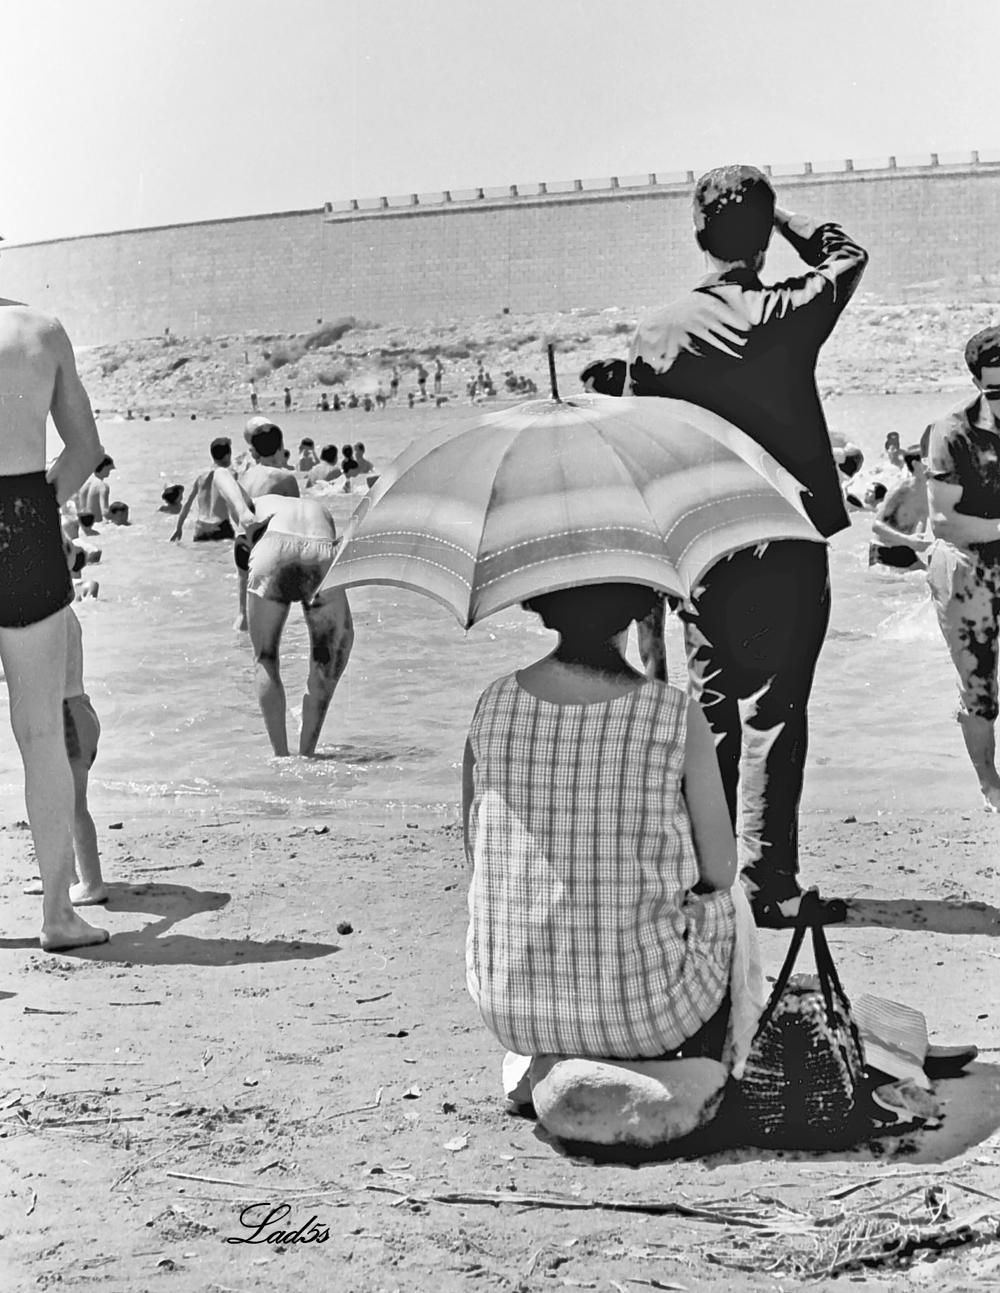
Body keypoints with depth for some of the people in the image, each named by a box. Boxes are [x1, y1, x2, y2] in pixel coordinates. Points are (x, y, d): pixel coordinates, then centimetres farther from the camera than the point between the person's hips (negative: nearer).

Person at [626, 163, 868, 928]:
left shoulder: (656, 335, -1)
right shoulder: (789, 315, -9)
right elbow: (849, 255, 13)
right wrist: (777, 214, 14)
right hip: (785, 543, -3)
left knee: (712, 715, 12)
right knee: (774, 712, 0)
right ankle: (770, 884, 1)